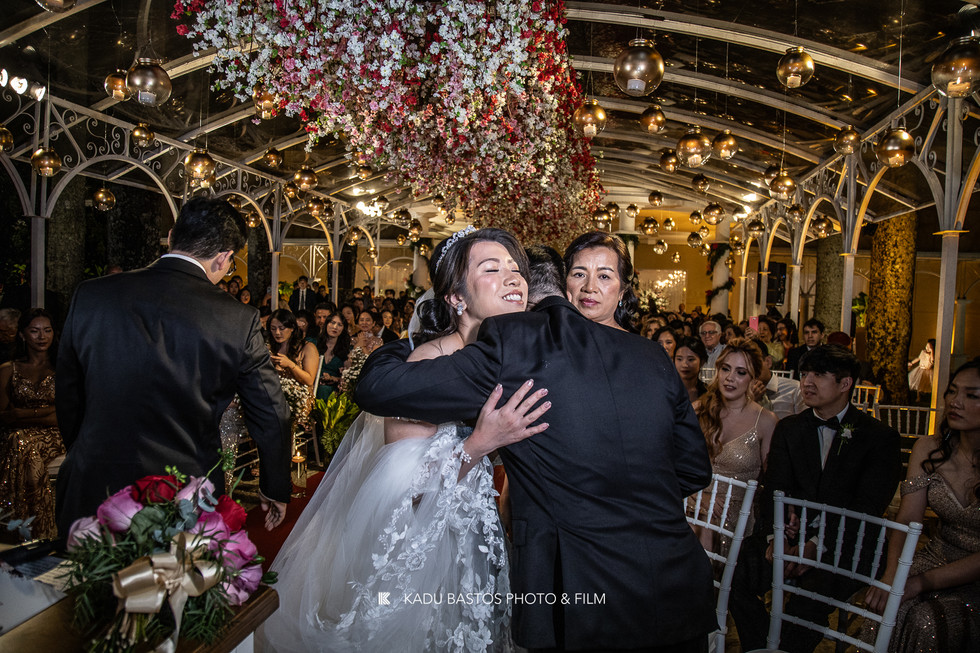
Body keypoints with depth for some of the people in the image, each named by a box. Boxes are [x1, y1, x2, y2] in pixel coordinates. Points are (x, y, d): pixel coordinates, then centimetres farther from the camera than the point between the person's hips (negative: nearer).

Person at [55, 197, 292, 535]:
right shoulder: (239, 320, -14)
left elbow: (67, 397, 6)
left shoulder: (90, 295, -5)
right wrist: (276, 491, 9)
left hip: (94, 493, 3)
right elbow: (271, 418, -7)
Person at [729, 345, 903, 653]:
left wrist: (817, 544, -21)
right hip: (793, 533, 4)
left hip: (846, 545, -3)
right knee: (736, 575, -21)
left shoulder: (881, 437, 0)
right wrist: (774, 536, -15)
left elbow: (868, 506, -9)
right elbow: (774, 489, 4)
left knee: (808, 601, -32)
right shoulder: (788, 428, 12)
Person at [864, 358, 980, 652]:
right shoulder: (929, 449, -3)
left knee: (924, 620, -28)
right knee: (888, 608, -23)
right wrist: (891, 574, -23)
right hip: (937, 559, 3)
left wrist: (920, 583, -23)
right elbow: (907, 520, -6)